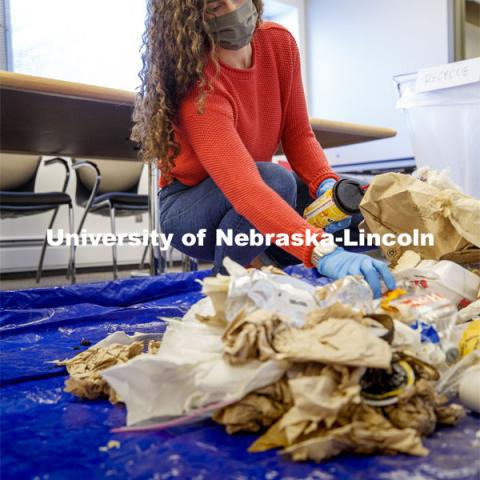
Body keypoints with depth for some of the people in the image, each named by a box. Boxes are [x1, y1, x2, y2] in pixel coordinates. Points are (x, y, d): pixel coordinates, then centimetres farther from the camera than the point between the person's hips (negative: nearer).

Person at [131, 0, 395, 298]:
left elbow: (298, 136, -7)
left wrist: (326, 185, -28)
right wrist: (322, 253, -57)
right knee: (276, 179, -36)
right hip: (188, 208, -6)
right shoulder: (197, 88, -31)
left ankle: (262, 263, 7)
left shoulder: (280, 43, -11)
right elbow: (244, 188, -45)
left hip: (258, 187, 6)